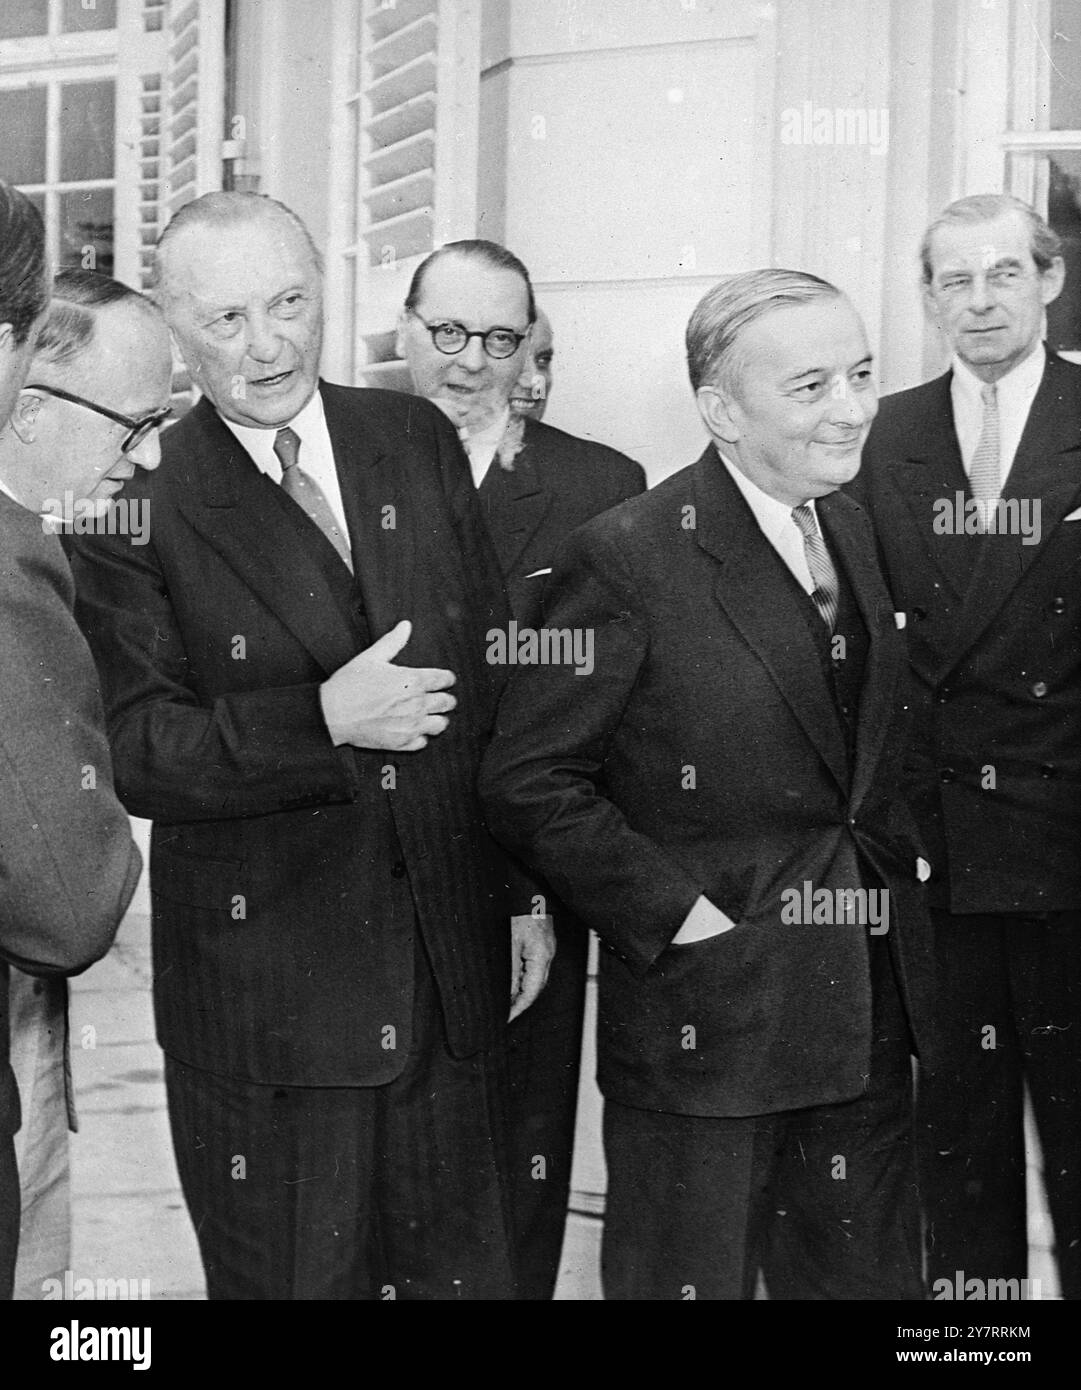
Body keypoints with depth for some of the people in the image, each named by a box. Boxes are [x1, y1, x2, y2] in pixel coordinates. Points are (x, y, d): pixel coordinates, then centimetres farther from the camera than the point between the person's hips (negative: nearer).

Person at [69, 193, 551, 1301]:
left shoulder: (417, 441, 5)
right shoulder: (138, 505, -8)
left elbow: (496, 675, 10)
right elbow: (134, 755, -13)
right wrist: (324, 721, -24)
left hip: (452, 959, 4)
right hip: (263, 989, -4)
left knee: (460, 1270, 17)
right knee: (289, 1277, 10)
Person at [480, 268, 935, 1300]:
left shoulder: (852, 530, 8)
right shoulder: (627, 558, -16)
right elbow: (528, 781, -15)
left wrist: (893, 860, 4)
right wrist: (673, 914, -16)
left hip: (869, 1012, 7)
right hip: (703, 1013, -6)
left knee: (868, 1273, 18)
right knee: (691, 1276, 8)